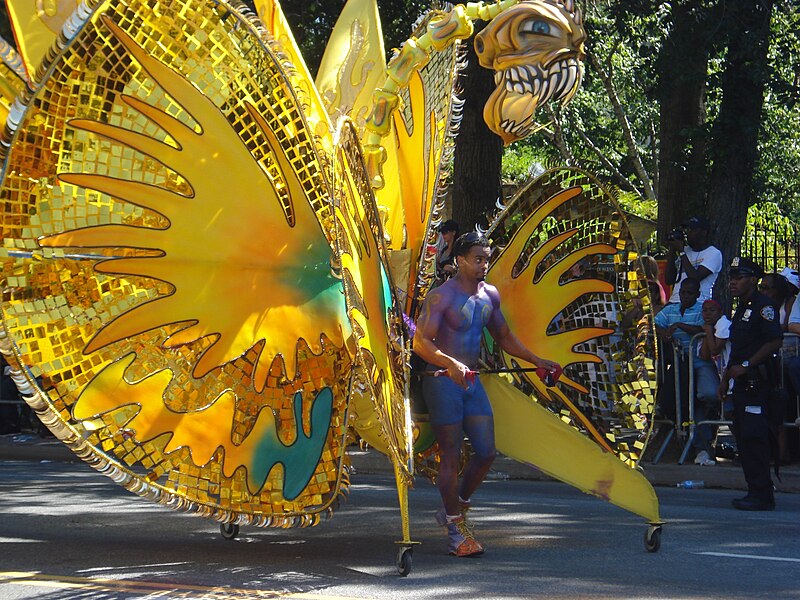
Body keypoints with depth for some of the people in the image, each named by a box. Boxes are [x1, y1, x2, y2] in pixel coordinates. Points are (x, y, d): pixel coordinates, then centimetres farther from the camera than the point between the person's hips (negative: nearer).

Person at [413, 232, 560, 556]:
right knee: (451, 455, -3)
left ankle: (455, 507, 26)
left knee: (486, 452, 4)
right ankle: (456, 532, 5)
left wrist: (537, 361, 14)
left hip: (471, 381, 7)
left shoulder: (489, 295, 10)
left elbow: (504, 337, 22)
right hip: (442, 381, -7)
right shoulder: (442, 296, -12)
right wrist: (451, 364, -33)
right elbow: (421, 341, -19)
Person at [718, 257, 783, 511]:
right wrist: (725, 379, 23)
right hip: (743, 383, 10)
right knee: (743, 437, 10)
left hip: (758, 382, -10)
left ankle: (762, 494, -11)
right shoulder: (741, 309, 21)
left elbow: (775, 341, -19)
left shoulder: (763, 306, -10)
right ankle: (756, 491, 15)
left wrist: (745, 366, -19)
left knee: (754, 437, -13)